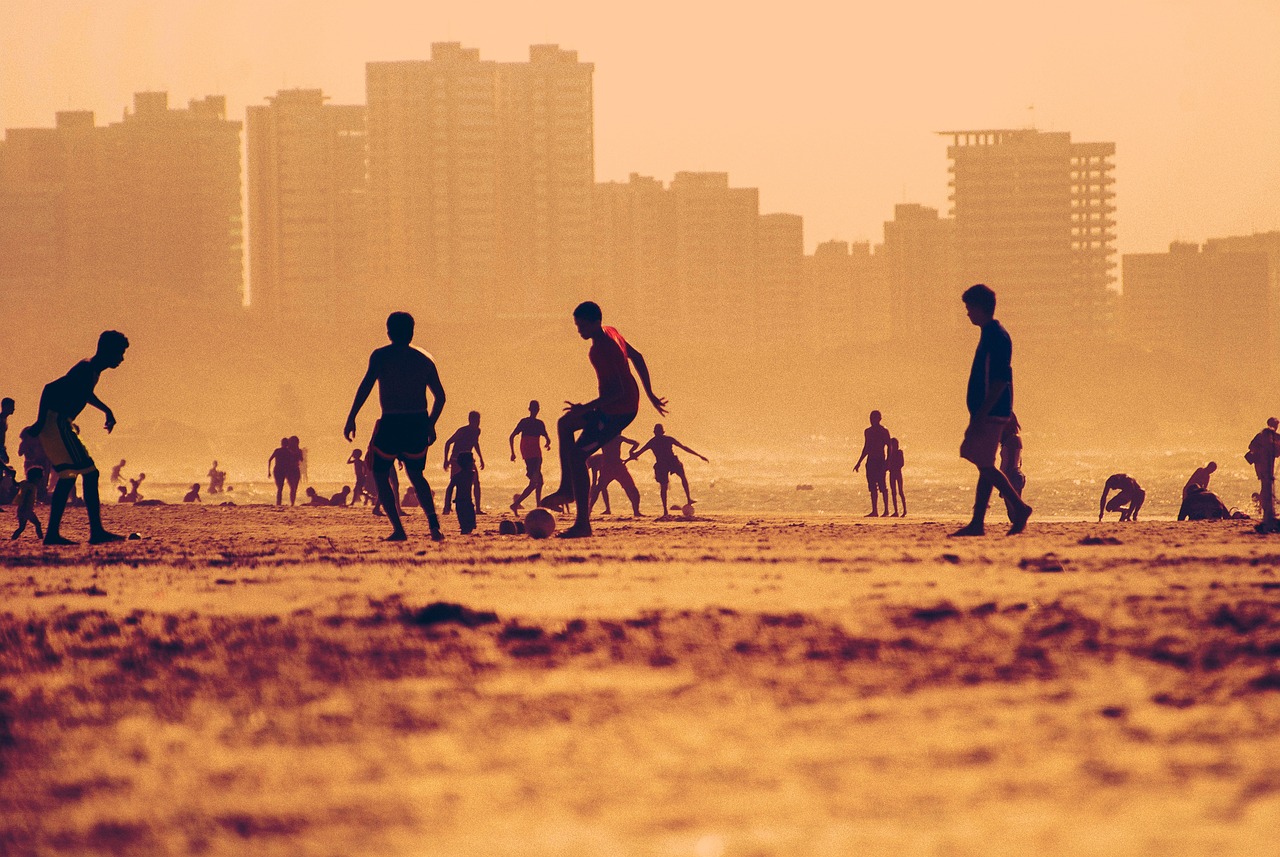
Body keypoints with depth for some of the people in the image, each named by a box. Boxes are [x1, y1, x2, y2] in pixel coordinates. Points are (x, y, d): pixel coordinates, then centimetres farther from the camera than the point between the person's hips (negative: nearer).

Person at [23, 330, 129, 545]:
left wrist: (106, 410, 34)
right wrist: (40, 423, -26)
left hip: (60, 425, 11)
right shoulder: (86, 371, -18)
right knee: (89, 473, -10)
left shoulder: (92, 370, 14)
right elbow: (50, 388, -26)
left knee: (68, 477, 13)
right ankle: (96, 531, -13)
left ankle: (52, 533, 12)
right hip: (56, 423, -11)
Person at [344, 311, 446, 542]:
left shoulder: (381, 356, -2)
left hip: (391, 422, -4)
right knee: (415, 474, 22)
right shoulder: (424, 359, 12)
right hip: (419, 422, 4)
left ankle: (398, 529, -4)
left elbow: (366, 385, -13)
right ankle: (433, 525, 4)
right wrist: (430, 425, 24)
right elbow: (440, 396, 13)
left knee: (380, 474, 10)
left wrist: (351, 418, -12)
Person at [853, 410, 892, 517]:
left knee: (882, 487, -8)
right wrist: (859, 462, 21)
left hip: (880, 461, -6)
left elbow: (889, 448, -5)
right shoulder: (868, 431, 15)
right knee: (872, 487, 2)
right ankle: (874, 511, 4)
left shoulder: (884, 431, -3)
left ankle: (886, 511, -4)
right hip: (870, 461, 6)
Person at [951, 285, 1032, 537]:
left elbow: (1000, 381, -20)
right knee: (984, 467, 7)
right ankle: (978, 523, 7)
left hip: (991, 413, -10)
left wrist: (980, 416, -23)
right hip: (986, 414, 10)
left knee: (985, 465, -9)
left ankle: (1019, 508, -5)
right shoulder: (991, 335, 17)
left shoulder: (997, 336, -14)